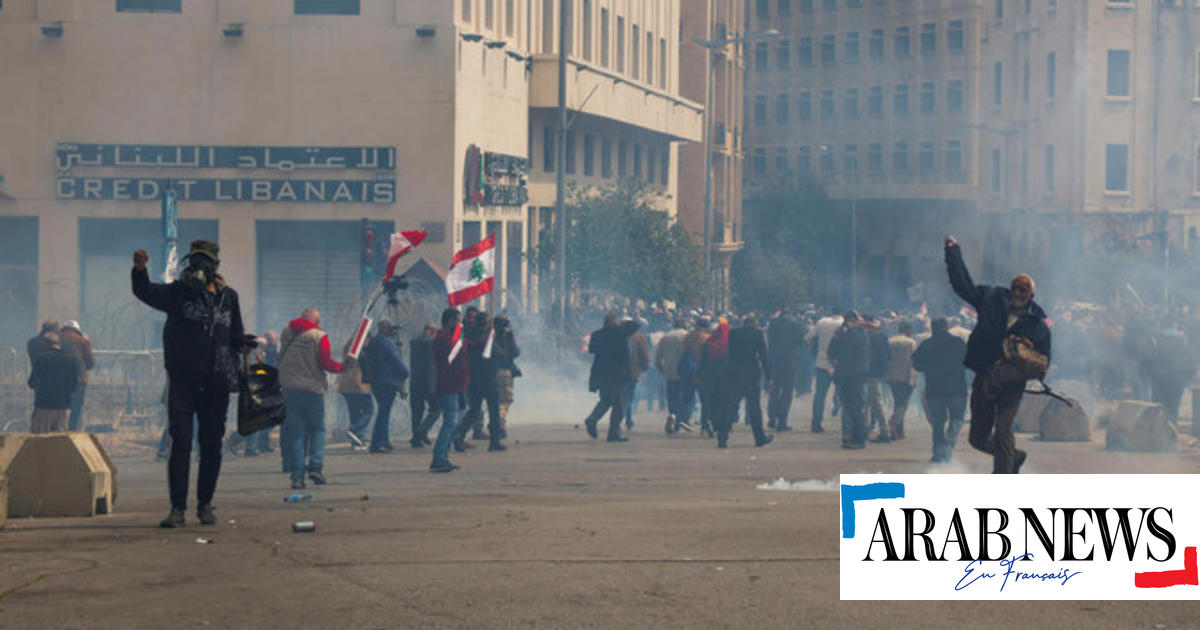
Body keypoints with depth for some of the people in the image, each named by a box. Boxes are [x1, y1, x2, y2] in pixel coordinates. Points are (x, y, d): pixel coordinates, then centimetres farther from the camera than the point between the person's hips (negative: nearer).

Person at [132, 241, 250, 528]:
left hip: (216, 385, 3)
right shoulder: (178, 292, 1)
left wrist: (243, 343, -3)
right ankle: (177, 507, -6)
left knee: (212, 445, 8)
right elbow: (145, 292, -13)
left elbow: (235, 334, 20)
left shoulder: (228, 297, 10)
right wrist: (139, 270, -33)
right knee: (180, 442, -8)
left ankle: (205, 504, 20)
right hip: (182, 382, -3)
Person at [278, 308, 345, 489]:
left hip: (289, 388, 3)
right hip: (312, 389, -3)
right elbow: (325, 363, -11)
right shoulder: (319, 337, -8)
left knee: (295, 432, 5)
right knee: (317, 429, 11)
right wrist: (342, 367, 3)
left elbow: (281, 359, 13)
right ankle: (316, 465, -6)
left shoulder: (287, 332, 6)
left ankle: (297, 475, -1)